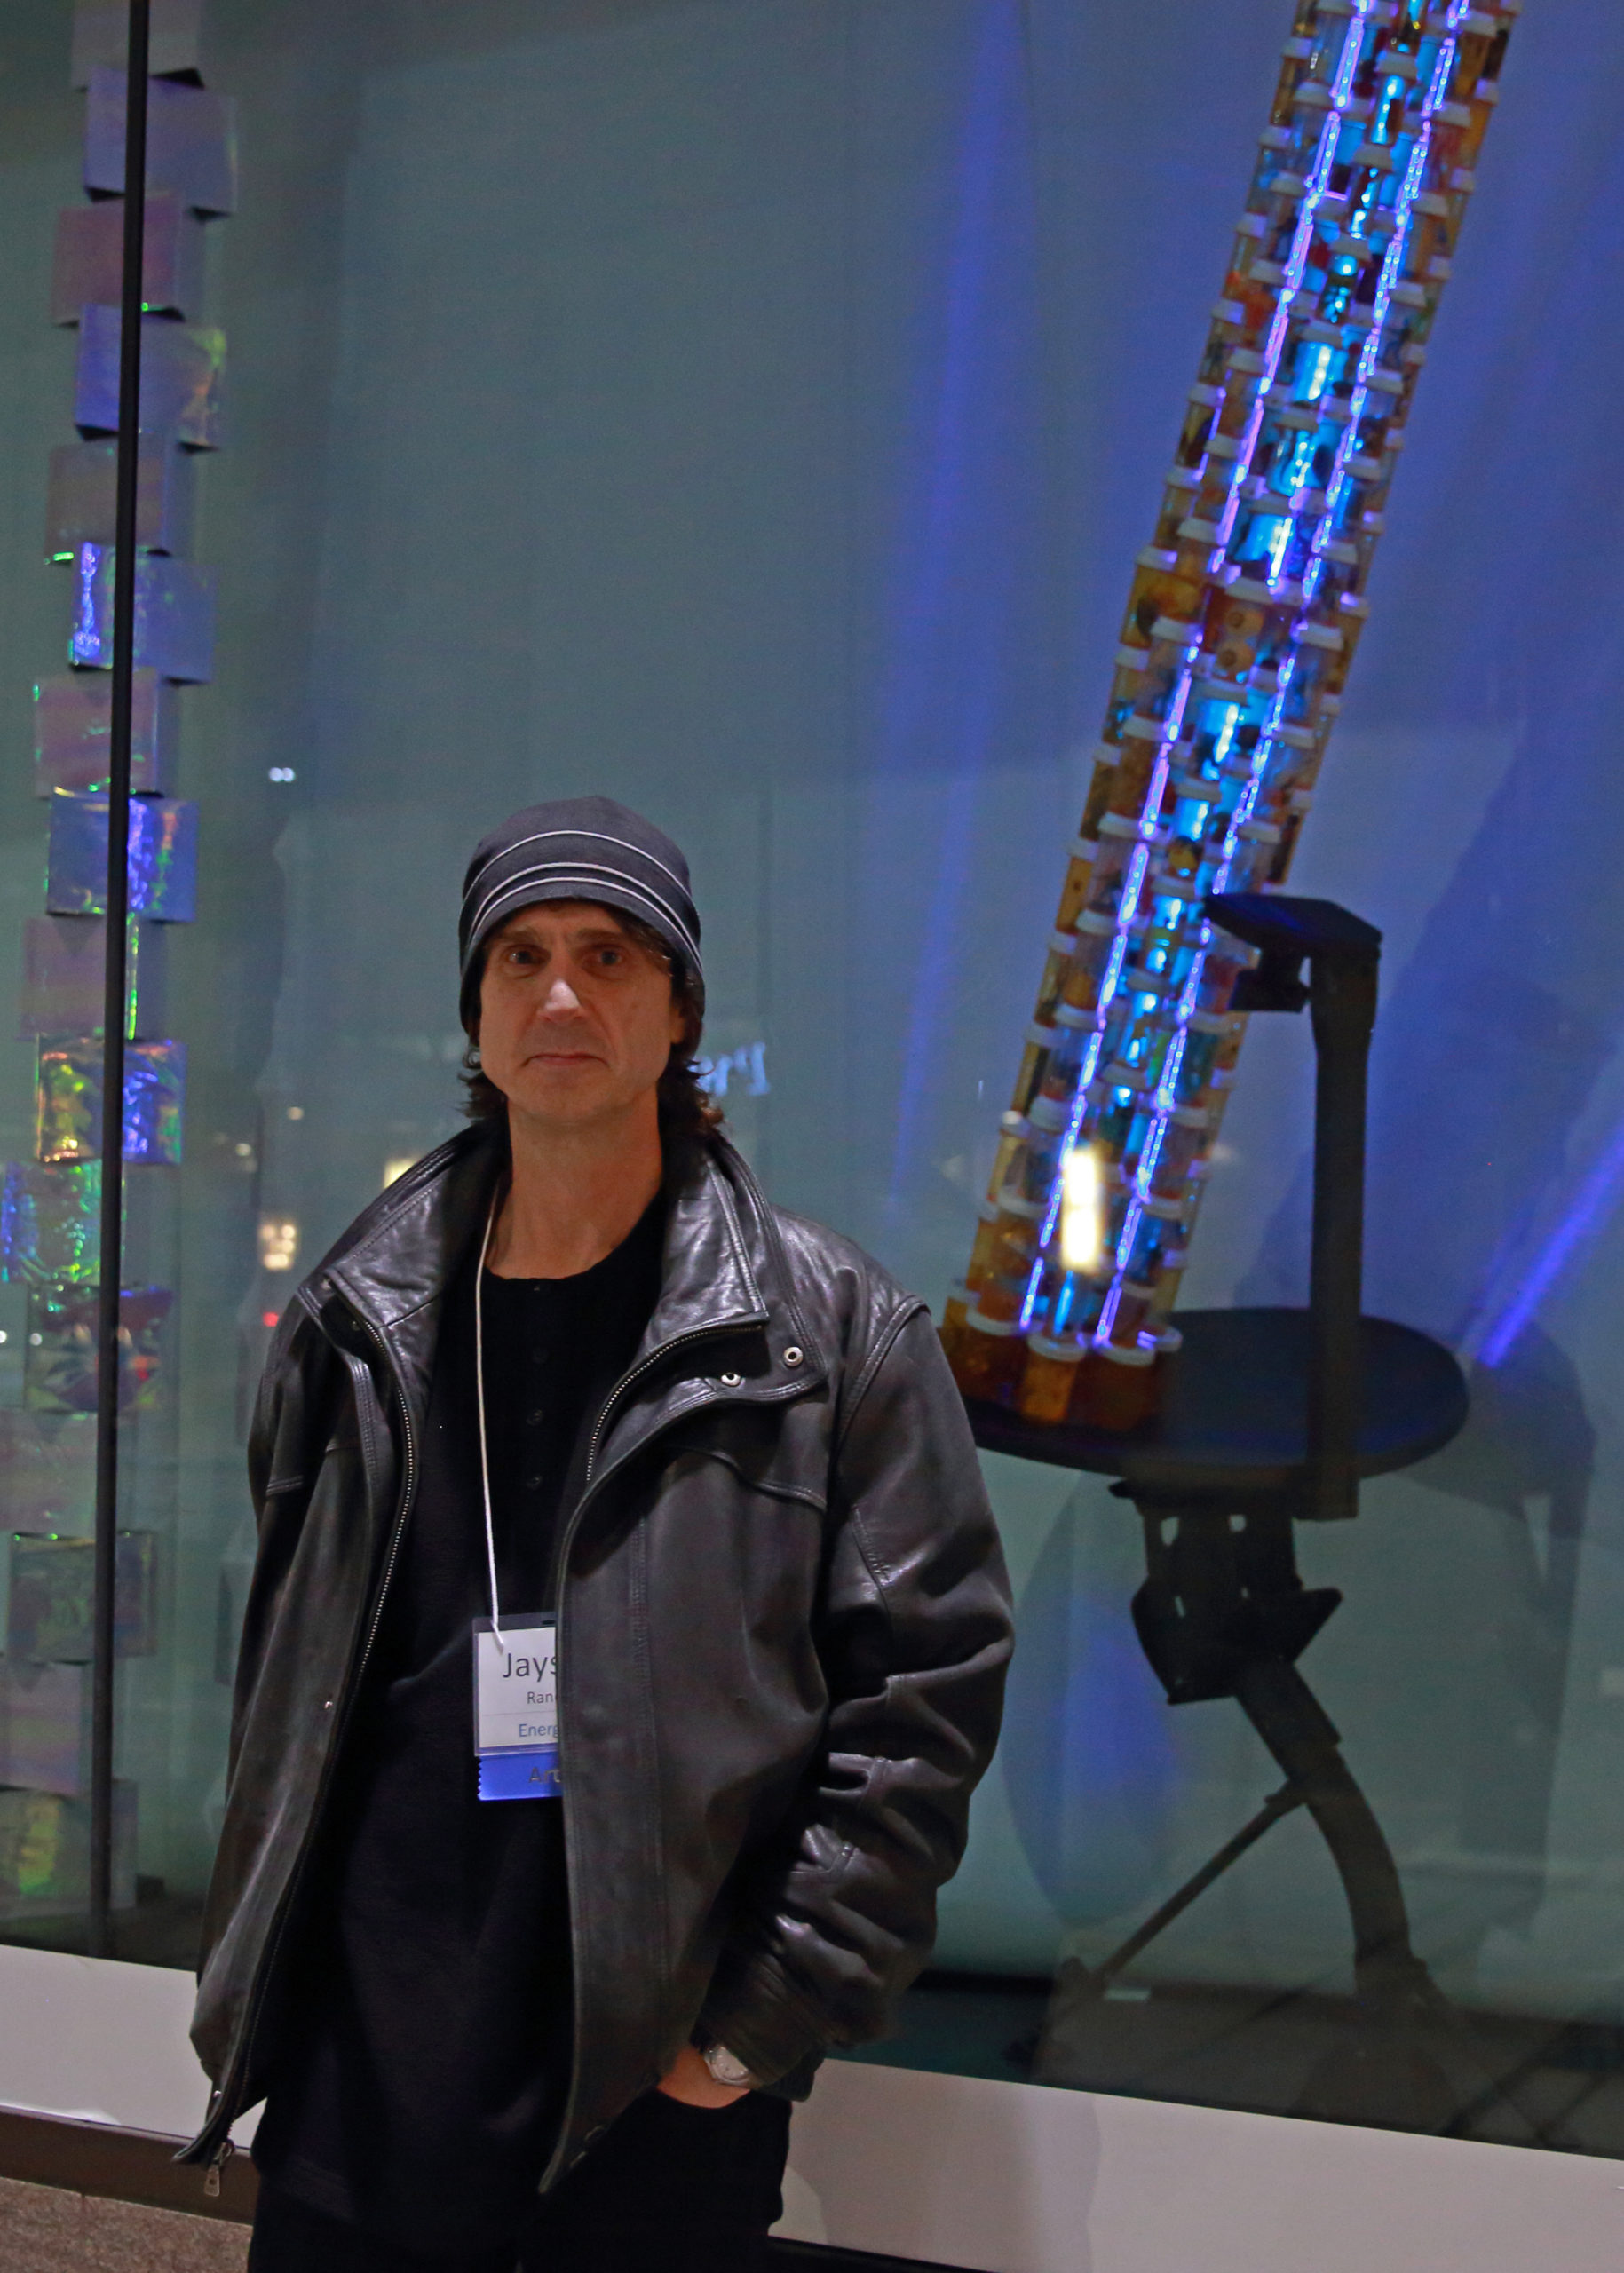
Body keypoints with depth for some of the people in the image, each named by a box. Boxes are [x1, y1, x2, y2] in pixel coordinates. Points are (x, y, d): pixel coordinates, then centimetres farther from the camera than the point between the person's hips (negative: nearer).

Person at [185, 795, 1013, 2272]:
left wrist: (763, 2026, -9)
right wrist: (260, 1969, 12)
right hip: (355, 2096, 3)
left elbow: (928, 1687, -6)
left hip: (659, 2110, -2)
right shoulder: (352, 1332, 7)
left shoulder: (831, 1331, -4)